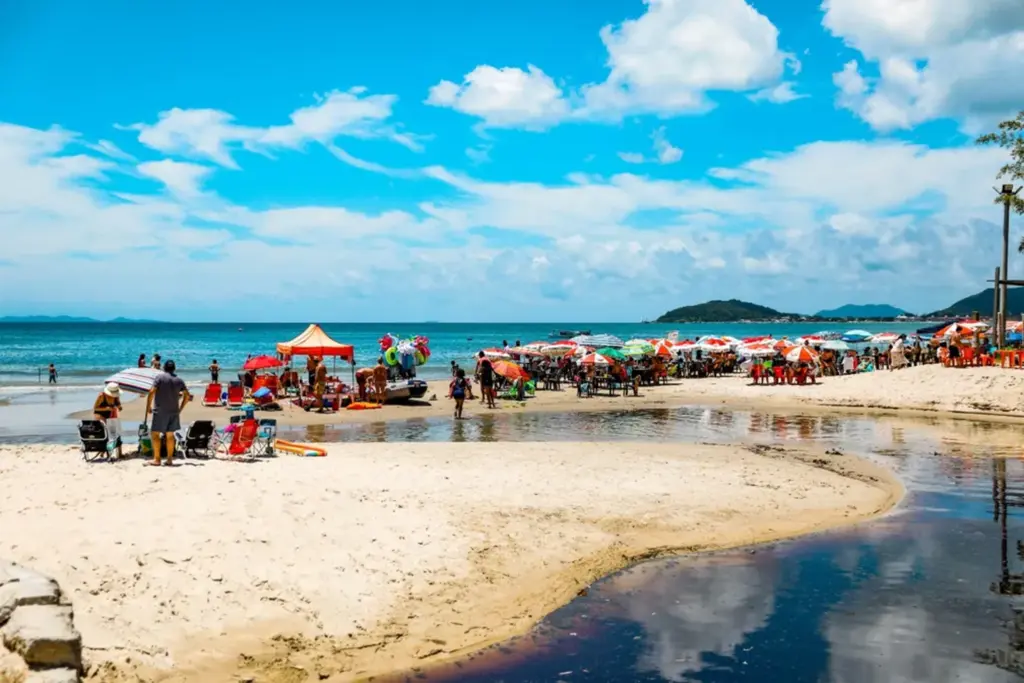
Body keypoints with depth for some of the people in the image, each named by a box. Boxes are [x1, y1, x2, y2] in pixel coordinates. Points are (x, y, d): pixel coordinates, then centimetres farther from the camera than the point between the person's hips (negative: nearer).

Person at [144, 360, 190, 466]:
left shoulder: (159, 377, -5)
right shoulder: (179, 380, 9)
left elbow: (152, 392, -13)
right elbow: (187, 395, 10)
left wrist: (148, 406, -5)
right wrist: (180, 408, 17)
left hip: (160, 411, -5)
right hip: (174, 411, 5)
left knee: (155, 434, 1)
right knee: (170, 435, 11)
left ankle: (156, 459, -2)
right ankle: (169, 459, 12)